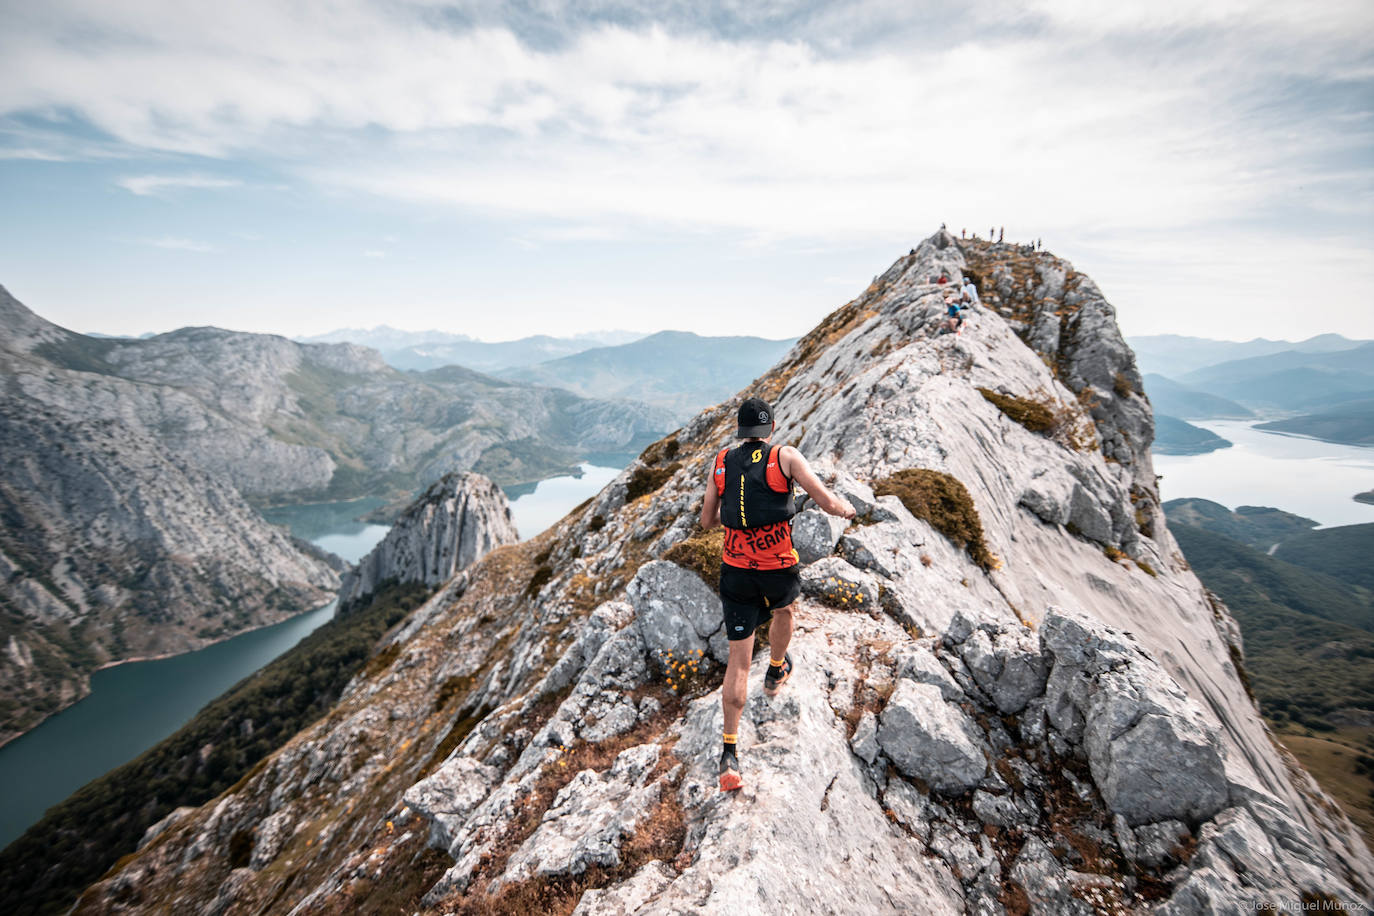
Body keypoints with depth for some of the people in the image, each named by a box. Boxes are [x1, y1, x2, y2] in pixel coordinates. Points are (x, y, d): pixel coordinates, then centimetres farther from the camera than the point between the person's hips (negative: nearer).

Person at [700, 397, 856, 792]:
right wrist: (846, 507, 12)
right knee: (783, 610, 34)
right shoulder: (785, 456, -7)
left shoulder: (721, 462, 3)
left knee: (739, 659, 8)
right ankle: (776, 672, 59)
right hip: (778, 569, -2)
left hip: (735, 570, 2)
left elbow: (707, 520, 10)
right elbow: (827, 502, -11)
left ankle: (729, 751, 7)